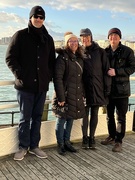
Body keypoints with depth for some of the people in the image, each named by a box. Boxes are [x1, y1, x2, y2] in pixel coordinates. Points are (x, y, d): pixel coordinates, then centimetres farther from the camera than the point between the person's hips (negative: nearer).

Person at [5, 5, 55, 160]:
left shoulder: (48, 39, 12)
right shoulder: (20, 35, 0)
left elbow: (51, 61, 18)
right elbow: (10, 58, -3)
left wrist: (49, 76, 4)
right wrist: (19, 75, -10)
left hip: (42, 85, 4)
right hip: (25, 85, -4)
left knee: (37, 117, 10)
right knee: (25, 117, 2)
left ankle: (34, 146, 20)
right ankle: (23, 147, 16)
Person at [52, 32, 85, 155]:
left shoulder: (79, 58, 12)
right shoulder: (62, 57, -10)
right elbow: (58, 78, -15)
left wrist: (82, 94, 12)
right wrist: (60, 97, -18)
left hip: (77, 96, 7)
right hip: (65, 94, -7)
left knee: (70, 119, 14)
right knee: (62, 119, 2)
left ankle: (67, 142, 27)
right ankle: (60, 144, 16)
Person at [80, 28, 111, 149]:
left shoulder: (100, 52, 2)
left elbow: (106, 70, 1)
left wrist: (107, 88, -4)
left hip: (97, 88, 0)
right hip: (84, 88, 0)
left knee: (94, 114, 8)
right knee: (85, 113, 5)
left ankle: (92, 138, 19)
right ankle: (85, 138, 17)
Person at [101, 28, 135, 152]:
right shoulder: (105, 52, 6)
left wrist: (116, 71, -18)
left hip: (122, 90, -4)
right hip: (108, 89, 4)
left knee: (121, 117, 1)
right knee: (109, 115, 15)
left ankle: (118, 141, 11)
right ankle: (112, 137, 31)